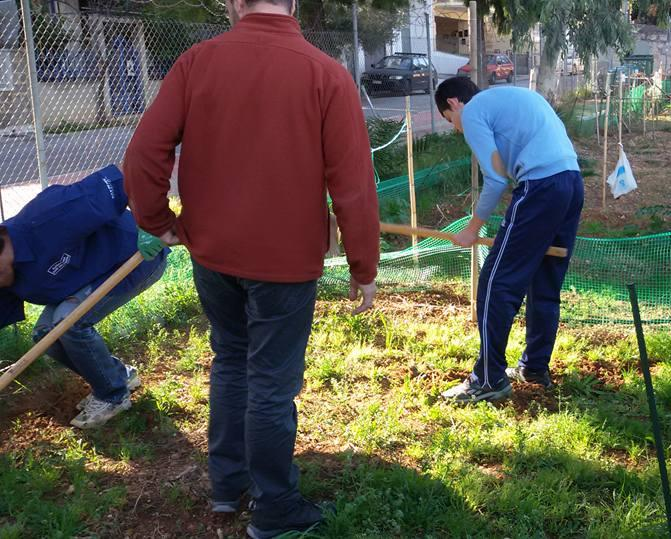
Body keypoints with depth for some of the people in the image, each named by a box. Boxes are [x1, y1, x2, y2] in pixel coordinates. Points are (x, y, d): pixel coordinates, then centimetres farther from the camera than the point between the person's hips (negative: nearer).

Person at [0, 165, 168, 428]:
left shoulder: (45, 220, -35)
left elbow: (113, 183, -35)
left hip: (138, 255, -8)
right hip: (100, 269, 8)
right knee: (45, 333, -1)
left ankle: (113, 395, -2)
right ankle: (120, 375, 18)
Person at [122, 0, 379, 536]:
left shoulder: (196, 61, -6)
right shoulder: (328, 74, -13)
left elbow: (144, 153, -8)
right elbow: (354, 185, -14)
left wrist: (158, 221, 7)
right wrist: (364, 268, -3)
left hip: (213, 254, 3)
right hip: (287, 260, -3)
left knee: (230, 363, 23)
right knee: (272, 384, 8)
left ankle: (227, 483, 35)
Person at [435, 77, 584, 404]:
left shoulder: (472, 111, 2)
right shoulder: (512, 96, 28)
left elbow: (497, 180, -6)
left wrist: (472, 228, 6)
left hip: (542, 187, -9)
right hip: (572, 182, 9)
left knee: (496, 283, -2)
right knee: (545, 285, 17)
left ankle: (490, 380, 3)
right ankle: (535, 368, 26)